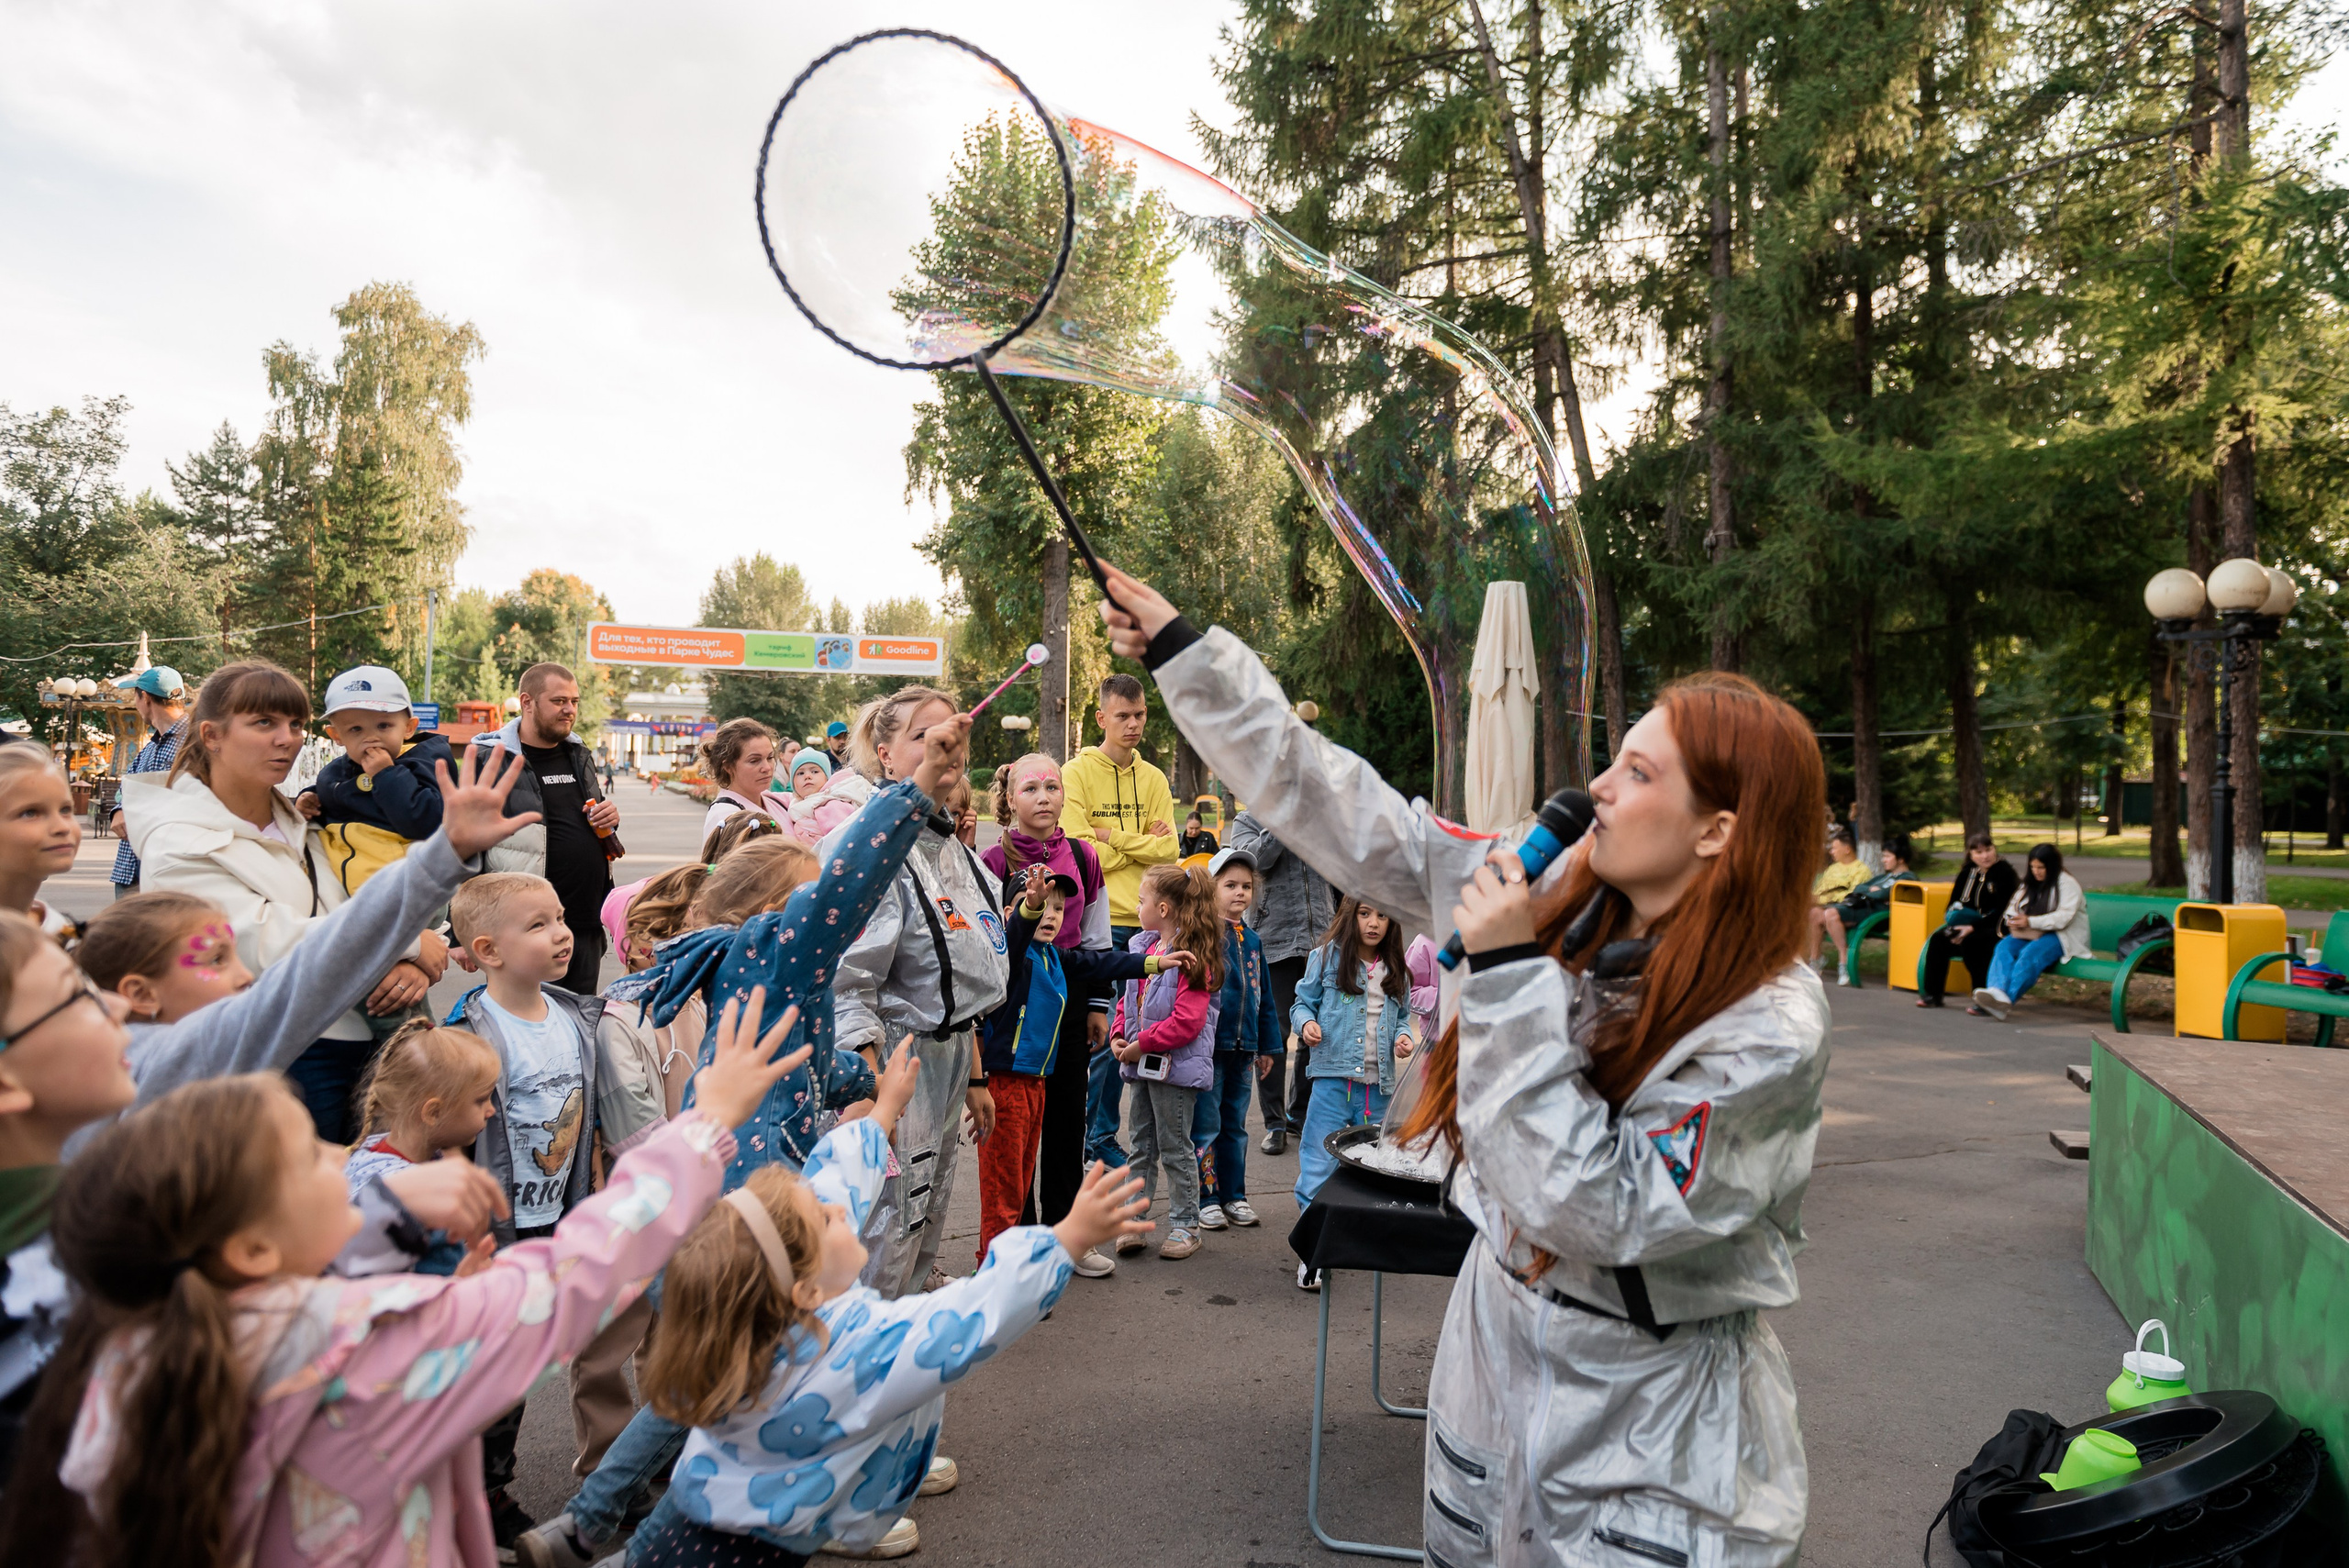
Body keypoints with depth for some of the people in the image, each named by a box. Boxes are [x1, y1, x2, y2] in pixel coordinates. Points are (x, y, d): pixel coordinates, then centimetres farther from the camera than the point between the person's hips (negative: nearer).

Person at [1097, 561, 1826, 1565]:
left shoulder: (1770, 1027, -24)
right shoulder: (1563, 900, -9)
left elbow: (1599, 1212, -29)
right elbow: (1361, 825, -8)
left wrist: (1512, 978, -32)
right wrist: (1179, 652, -7)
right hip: (1490, 1364, 6)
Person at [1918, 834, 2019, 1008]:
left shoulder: (2005, 872, -8)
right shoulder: (1969, 872, 11)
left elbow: (2002, 912, -15)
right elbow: (1954, 901, 13)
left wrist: (1973, 928, -23)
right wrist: (1955, 927, -6)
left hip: (1995, 929, -6)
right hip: (1969, 923, 6)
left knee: (1969, 942, -34)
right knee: (1938, 939, -18)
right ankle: (1932, 994, -15)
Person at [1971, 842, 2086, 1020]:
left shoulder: (2067, 884, -3)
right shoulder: (2029, 883, 19)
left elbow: (2064, 918, -15)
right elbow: (2013, 907, 20)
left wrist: (2030, 922, -22)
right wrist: (2014, 921, -5)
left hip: (2060, 937, -6)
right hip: (2030, 933, 6)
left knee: (2030, 953, -36)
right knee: (2004, 946, -25)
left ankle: (2006, 999, -52)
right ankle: (1997, 993, -48)